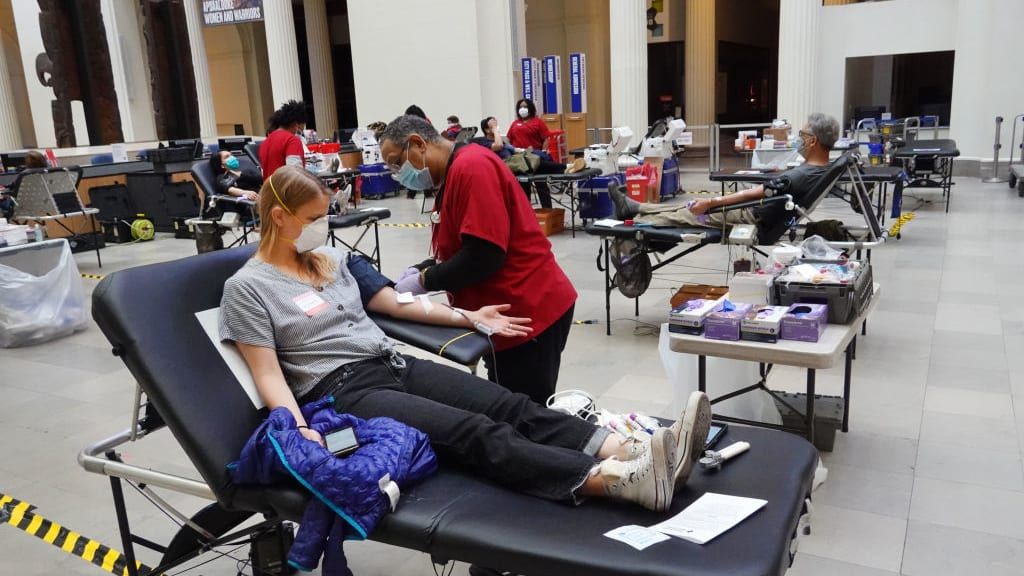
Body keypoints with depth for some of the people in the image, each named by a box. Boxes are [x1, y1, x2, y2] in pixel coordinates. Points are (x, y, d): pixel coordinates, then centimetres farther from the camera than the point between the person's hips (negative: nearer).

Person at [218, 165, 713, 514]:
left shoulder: (335, 260, 18)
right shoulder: (248, 287, 0)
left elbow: (398, 304, 22)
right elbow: (269, 375, -8)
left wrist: (469, 318, 14)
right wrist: (300, 430, -26)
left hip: (394, 366, 7)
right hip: (340, 392, -7)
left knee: (511, 406, -17)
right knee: (475, 433, -29)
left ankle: (631, 454, -33)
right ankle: (620, 481, -44)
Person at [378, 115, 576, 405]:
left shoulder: (472, 167, -17)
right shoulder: (454, 174, 14)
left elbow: (484, 255, -24)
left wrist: (425, 281, -13)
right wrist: (420, 270, 3)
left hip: (528, 313, -10)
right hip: (510, 314, 10)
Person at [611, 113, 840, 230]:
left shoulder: (804, 175, -29)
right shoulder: (823, 169, 1)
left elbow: (754, 194, -28)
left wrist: (712, 202, -23)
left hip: (754, 217, -8)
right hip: (757, 212, 8)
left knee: (690, 214, 2)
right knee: (691, 206, 11)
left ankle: (633, 221, 17)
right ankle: (634, 208, 18)